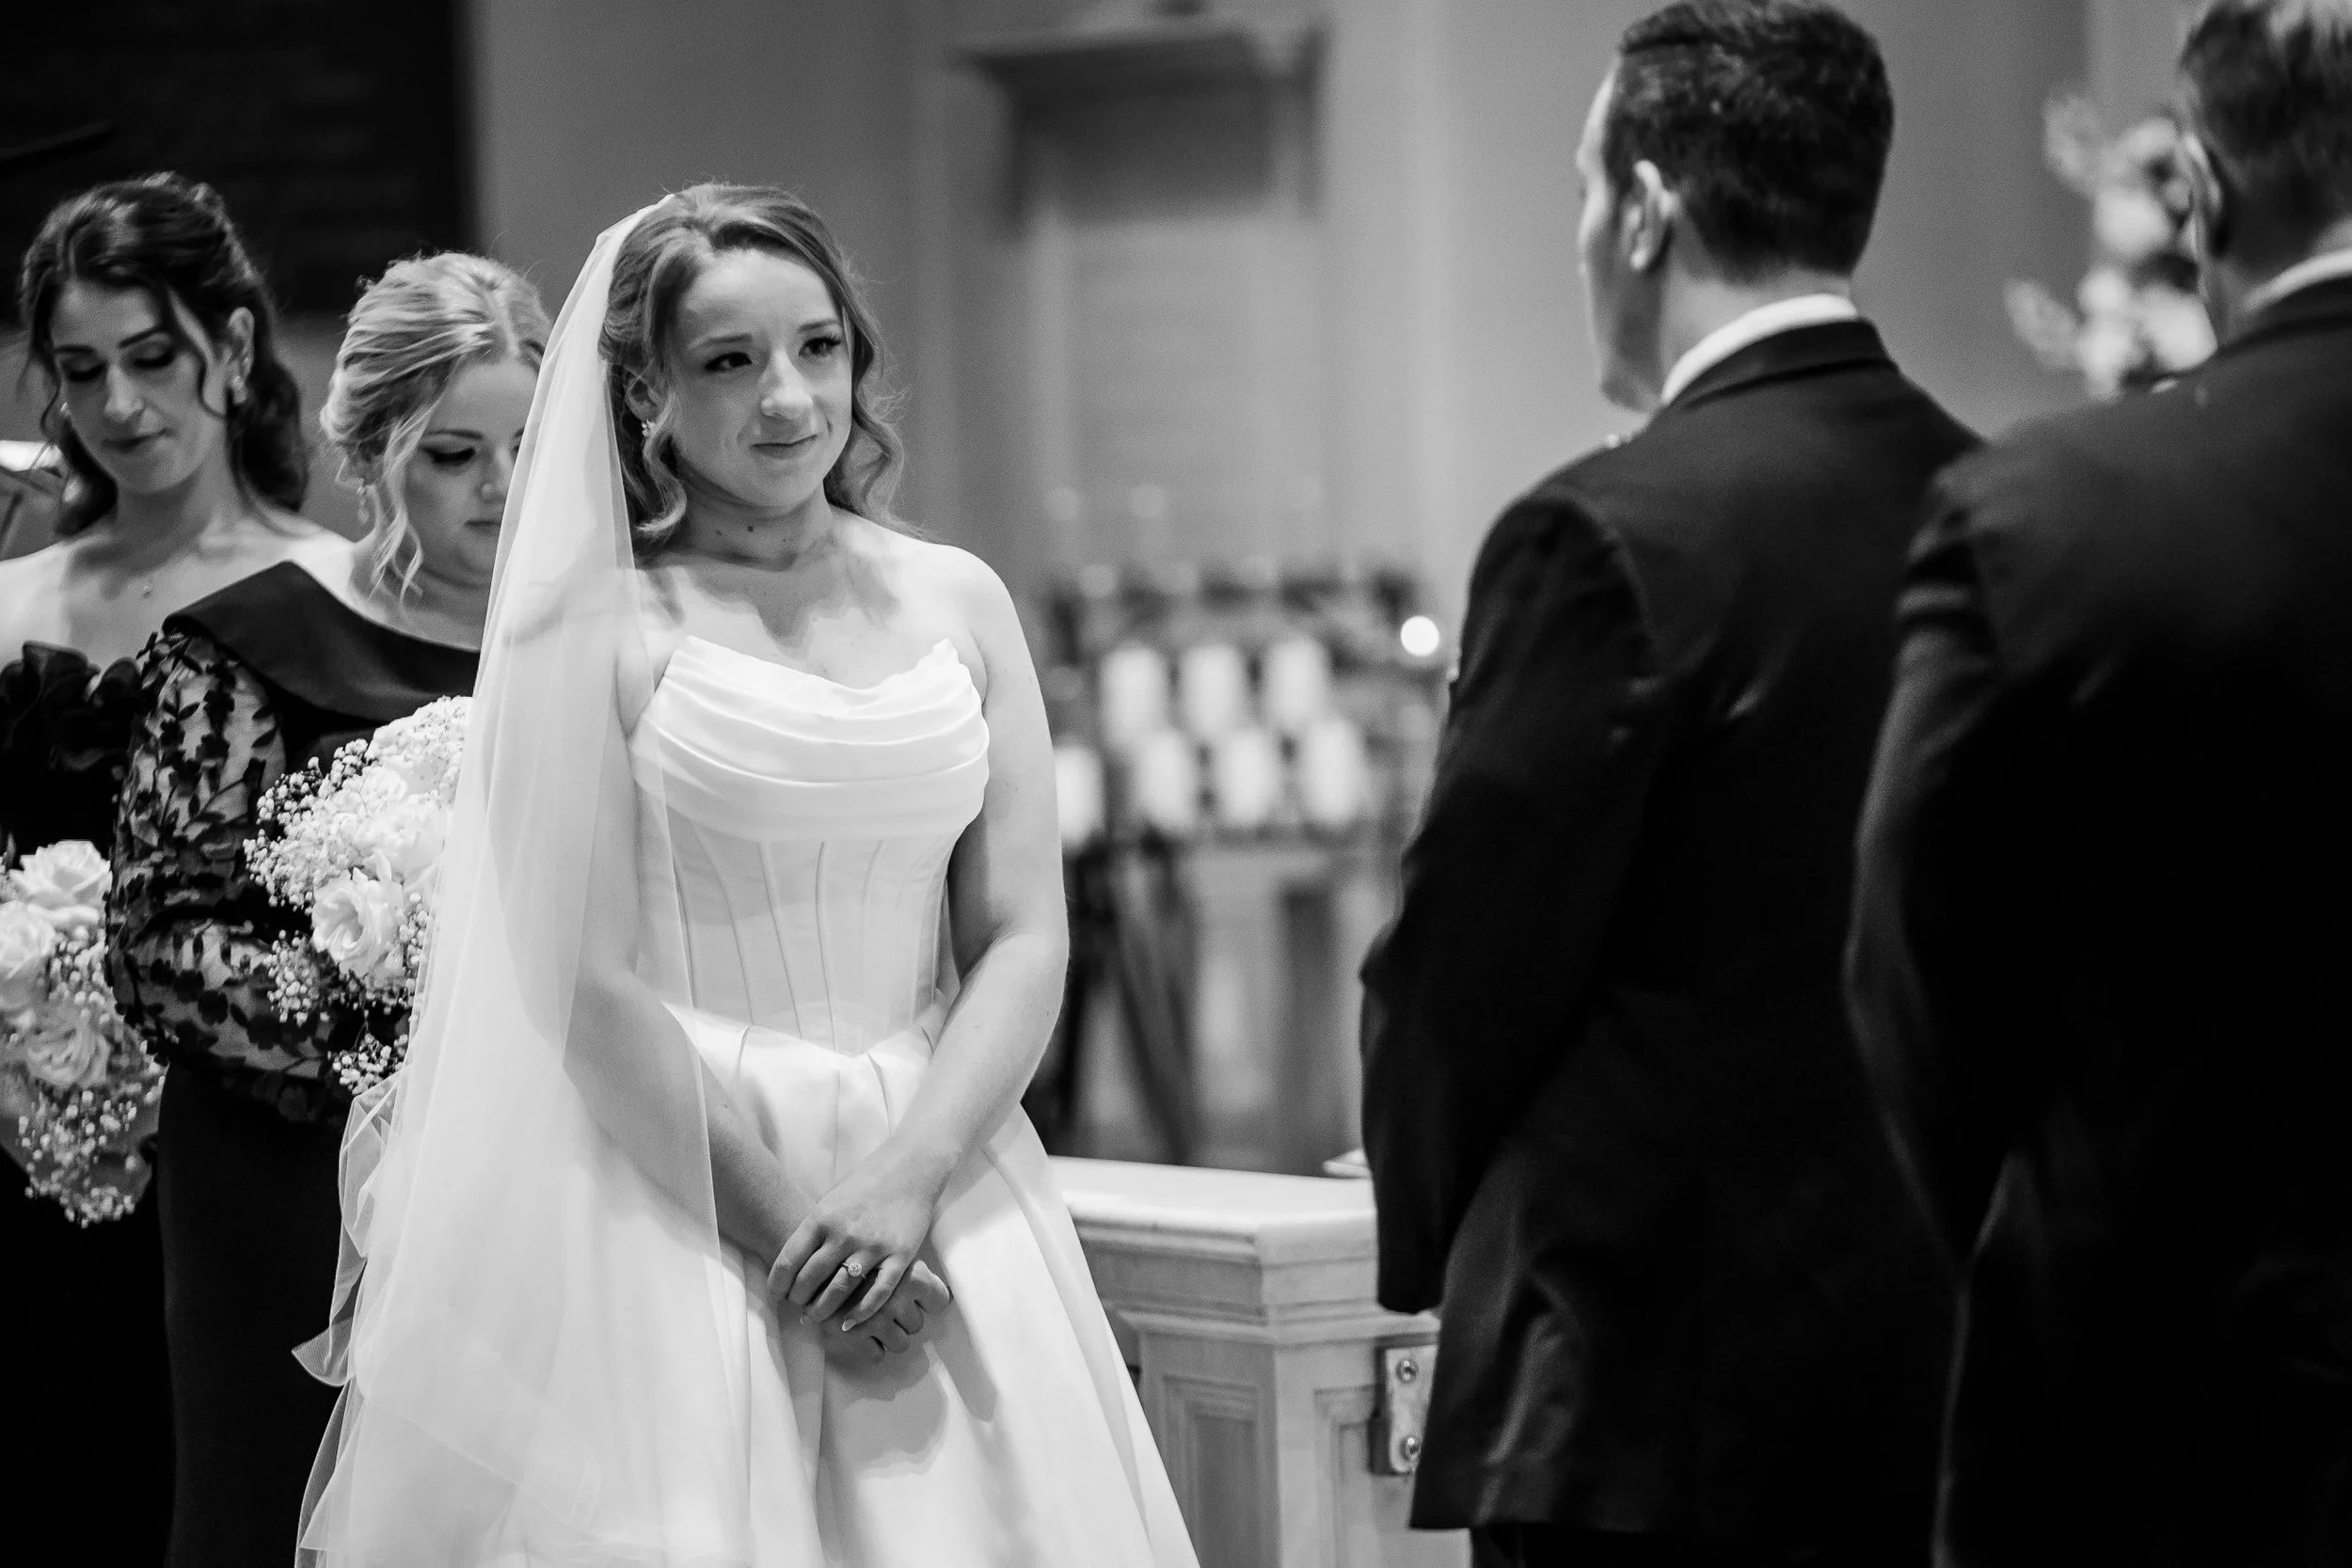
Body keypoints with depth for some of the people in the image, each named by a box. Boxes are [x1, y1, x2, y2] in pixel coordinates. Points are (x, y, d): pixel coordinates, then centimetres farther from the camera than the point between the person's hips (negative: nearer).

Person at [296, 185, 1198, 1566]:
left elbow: (1026, 942, 5)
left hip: (937, 1181, 3)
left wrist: (903, 1183, -10)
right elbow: (585, 984, -8)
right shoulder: (593, 627, -2)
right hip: (680, 1192, -3)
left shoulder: (958, 602, 9)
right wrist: (788, 1235, -14)